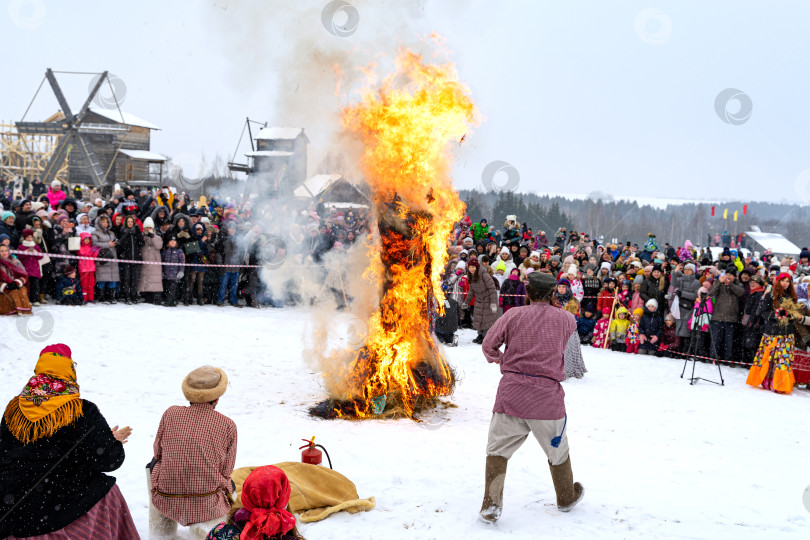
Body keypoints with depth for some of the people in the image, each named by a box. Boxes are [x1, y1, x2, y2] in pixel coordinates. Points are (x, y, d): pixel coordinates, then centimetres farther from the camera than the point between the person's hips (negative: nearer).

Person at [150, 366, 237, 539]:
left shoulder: (170, 413, -6)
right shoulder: (228, 425, -9)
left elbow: (158, 452, 8)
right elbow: (226, 471, -1)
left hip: (166, 502, 2)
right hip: (208, 506, -2)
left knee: (153, 463, 32)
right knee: (230, 484, 33)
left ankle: (161, 524, 27)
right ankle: (209, 525, 4)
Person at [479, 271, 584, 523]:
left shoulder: (513, 315, -1)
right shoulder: (566, 319, 3)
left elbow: (489, 345, 4)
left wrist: (499, 359, 24)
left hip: (512, 391, -1)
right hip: (548, 396, 1)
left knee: (498, 448, 10)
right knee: (557, 450, 21)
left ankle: (491, 504, 1)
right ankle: (566, 497, 39)